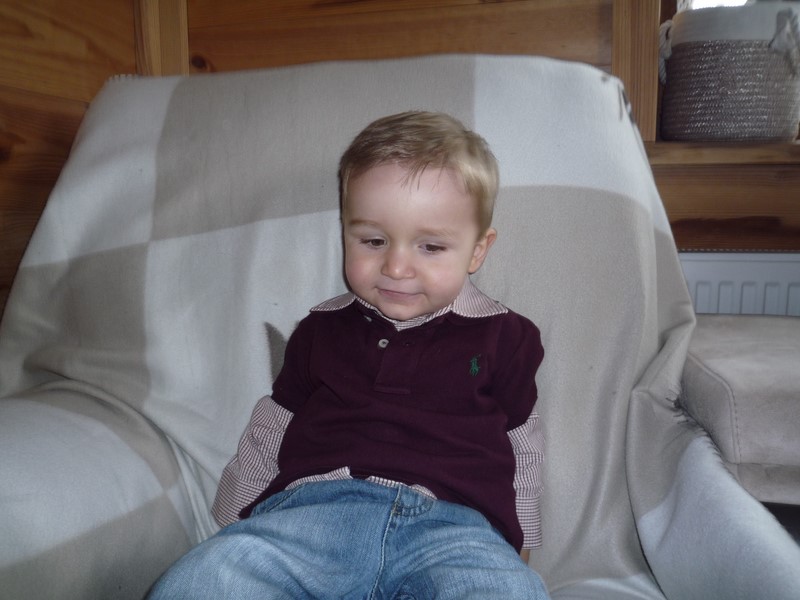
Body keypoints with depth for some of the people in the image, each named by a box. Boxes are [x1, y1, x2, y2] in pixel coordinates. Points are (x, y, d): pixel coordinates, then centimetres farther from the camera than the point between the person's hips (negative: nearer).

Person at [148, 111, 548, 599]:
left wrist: (517, 538, 17)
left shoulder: (502, 337, 14)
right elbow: (271, 429, 26)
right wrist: (235, 519, 24)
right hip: (311, 508, 2)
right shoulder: (322, 330, 19)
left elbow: (522, 447, 22)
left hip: (452, 525, 0)